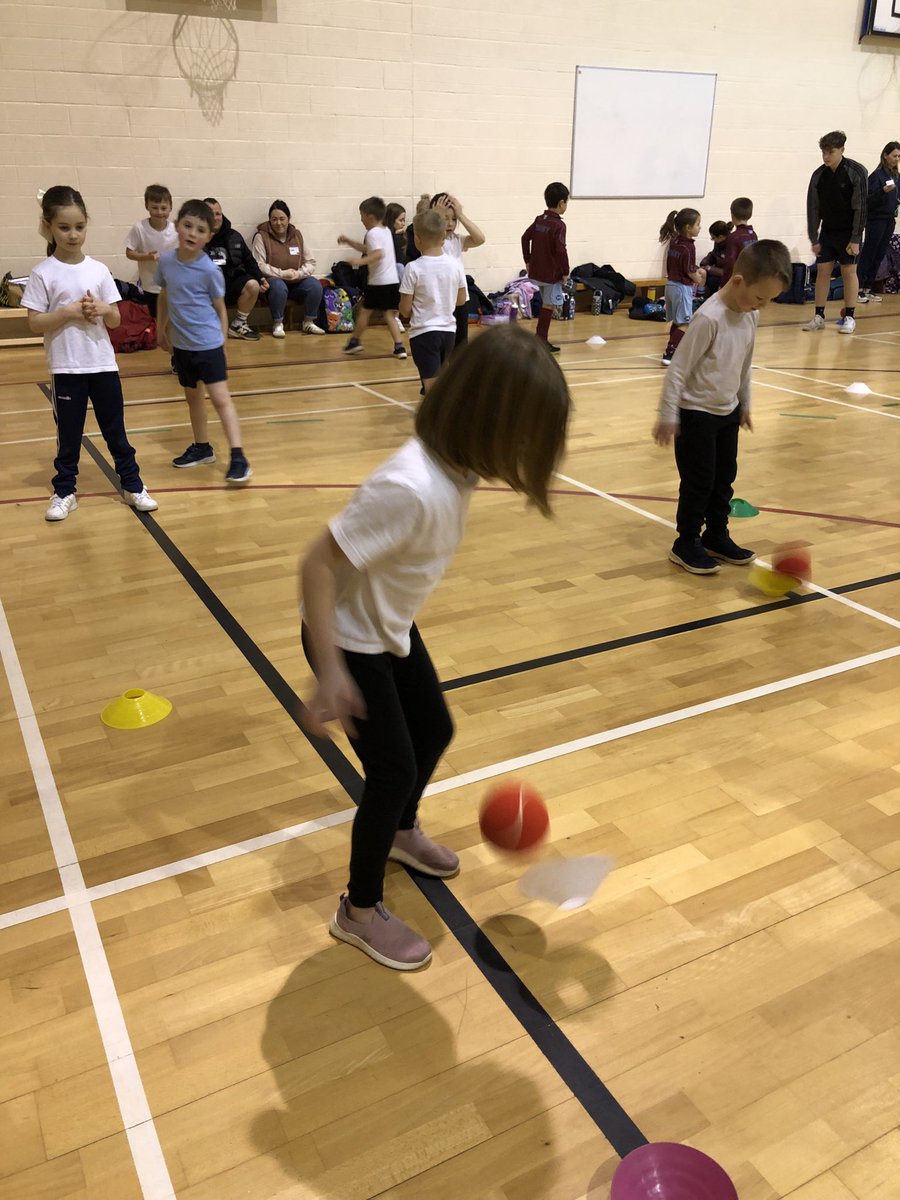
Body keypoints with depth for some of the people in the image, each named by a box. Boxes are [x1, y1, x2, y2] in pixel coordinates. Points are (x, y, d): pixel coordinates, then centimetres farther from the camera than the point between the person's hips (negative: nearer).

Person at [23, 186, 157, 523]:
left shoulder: (98, 270, 2)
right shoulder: (43, 274, -6)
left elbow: (115, 320, 5)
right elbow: (35, 324, -8)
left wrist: (102, 309, -15)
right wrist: (69, 312, -20)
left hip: (103, 364, 3)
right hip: (66, 368, -2)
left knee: (116, 429, 11)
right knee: (69, 434, 8)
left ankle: (132, 485, 22)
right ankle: (64, 492, 20)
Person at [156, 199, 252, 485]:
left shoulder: (210, 270, -13)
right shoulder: (166, 261, 0)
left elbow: (220, 309, -3)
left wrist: (221, 342, -1)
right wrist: (161, 327, 20)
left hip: (208, 344, -6)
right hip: (180, 344, 6)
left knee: (220, 397, -11)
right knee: (192, 395, 18)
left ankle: (238, 457, -13)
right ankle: (202, 447, 33)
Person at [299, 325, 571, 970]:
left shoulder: (455, 465, -10)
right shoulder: (411, 489, -37)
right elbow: (319, 565, -32)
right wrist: (330, 672, -30)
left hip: (392, 627, 9)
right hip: (350, 641, -9)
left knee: (435, 730, 21)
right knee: (393, 769, 0)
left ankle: (401, 832, 51)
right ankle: (361, 911, 24)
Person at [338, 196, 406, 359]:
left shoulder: (372, 233, -10)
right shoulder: (386, 231, 18)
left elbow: (378, 254, -25)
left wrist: (360, 262, -28)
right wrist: (349, 241, 27)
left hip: (378, 281, -8)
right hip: (392, 280, 8)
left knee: (364, 310, 9)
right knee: (389, 314, 7)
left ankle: (355, 341, 22)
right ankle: (399, 346, -4)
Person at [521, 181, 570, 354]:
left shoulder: (539, 220, 7)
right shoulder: (559, 225, -16)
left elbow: (525, 238, 12)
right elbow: (560, 251, -22)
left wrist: (528, 261, 18)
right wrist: (565, 272, -12)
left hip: (536, 271, 8)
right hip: (552, 273, -8)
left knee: (545, 304, 19)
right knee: (548, 306, -1)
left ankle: (542, 340, 23)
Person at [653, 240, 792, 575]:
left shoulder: (750, 316, 0)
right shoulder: (709, 318, -24)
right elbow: (679, 369, -20)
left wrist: (744, 403, 21)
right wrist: (667, 416, -18)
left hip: (728, 412, 8)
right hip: (697, 413, -8)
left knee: (725, 477, 15)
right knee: (698, 482, 0)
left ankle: (716, 536, 29)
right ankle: (686, 544, 14)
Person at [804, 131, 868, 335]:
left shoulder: (856, 172, -12)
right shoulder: (818, 175, -2)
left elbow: (860, 207, -12)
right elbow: (813, 208, 3)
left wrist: (855, 239, -16)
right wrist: (814, 239, 0)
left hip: (848, 232, -4)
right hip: (827, 231, 4)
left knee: (849, 271, 0)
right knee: (823, 271, 2)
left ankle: (849, 317, 7)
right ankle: (819, 316, 8)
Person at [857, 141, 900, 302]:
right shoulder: (877, 175, -10)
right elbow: (869, 200, -15)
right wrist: (883, 191, -29)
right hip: (876, 220, -7)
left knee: (879, 256, 7)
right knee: (868, 254, -6)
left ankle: (867, 288, 11)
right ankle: (858, 289, -5)